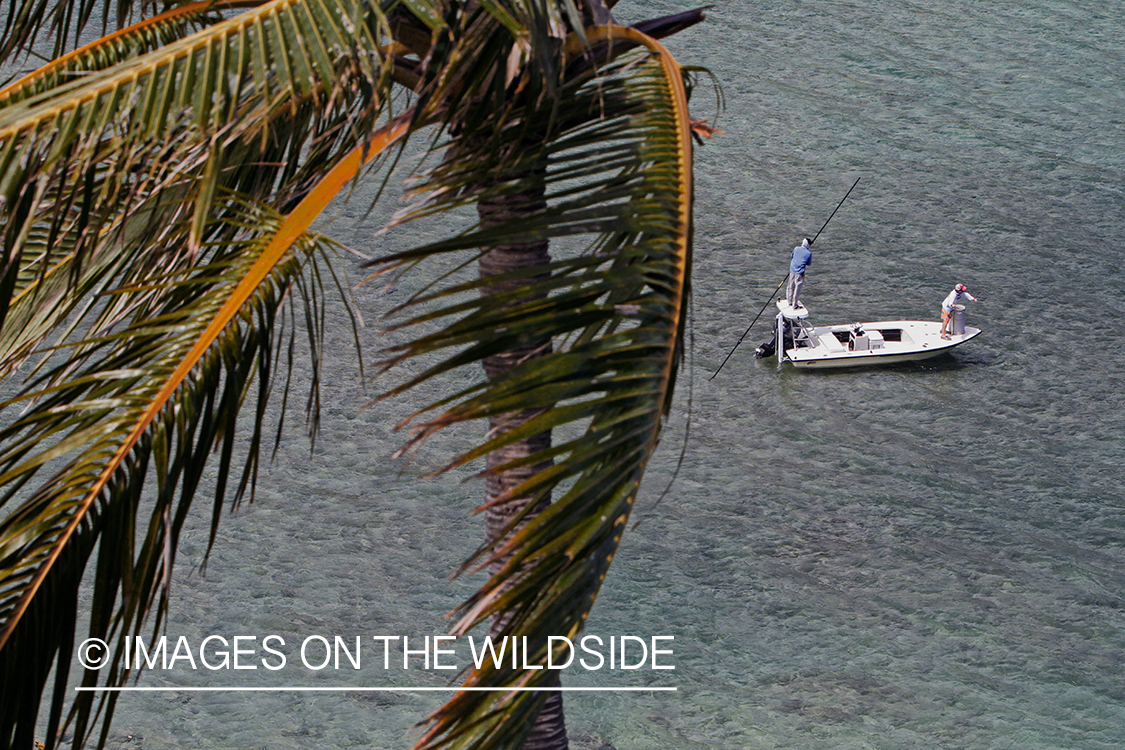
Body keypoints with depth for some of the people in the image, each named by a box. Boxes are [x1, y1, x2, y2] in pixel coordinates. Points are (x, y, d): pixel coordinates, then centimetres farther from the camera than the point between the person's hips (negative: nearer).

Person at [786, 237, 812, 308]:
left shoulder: (796, 249, 2)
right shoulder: (809, 253, -6)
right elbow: (808, 265, 2)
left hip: (792, 270, 4)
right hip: (800, 273, -4)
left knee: (791, 287, 17)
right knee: (797, 288, 4)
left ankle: (790, 302, 27)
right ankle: (794, 304, 8)